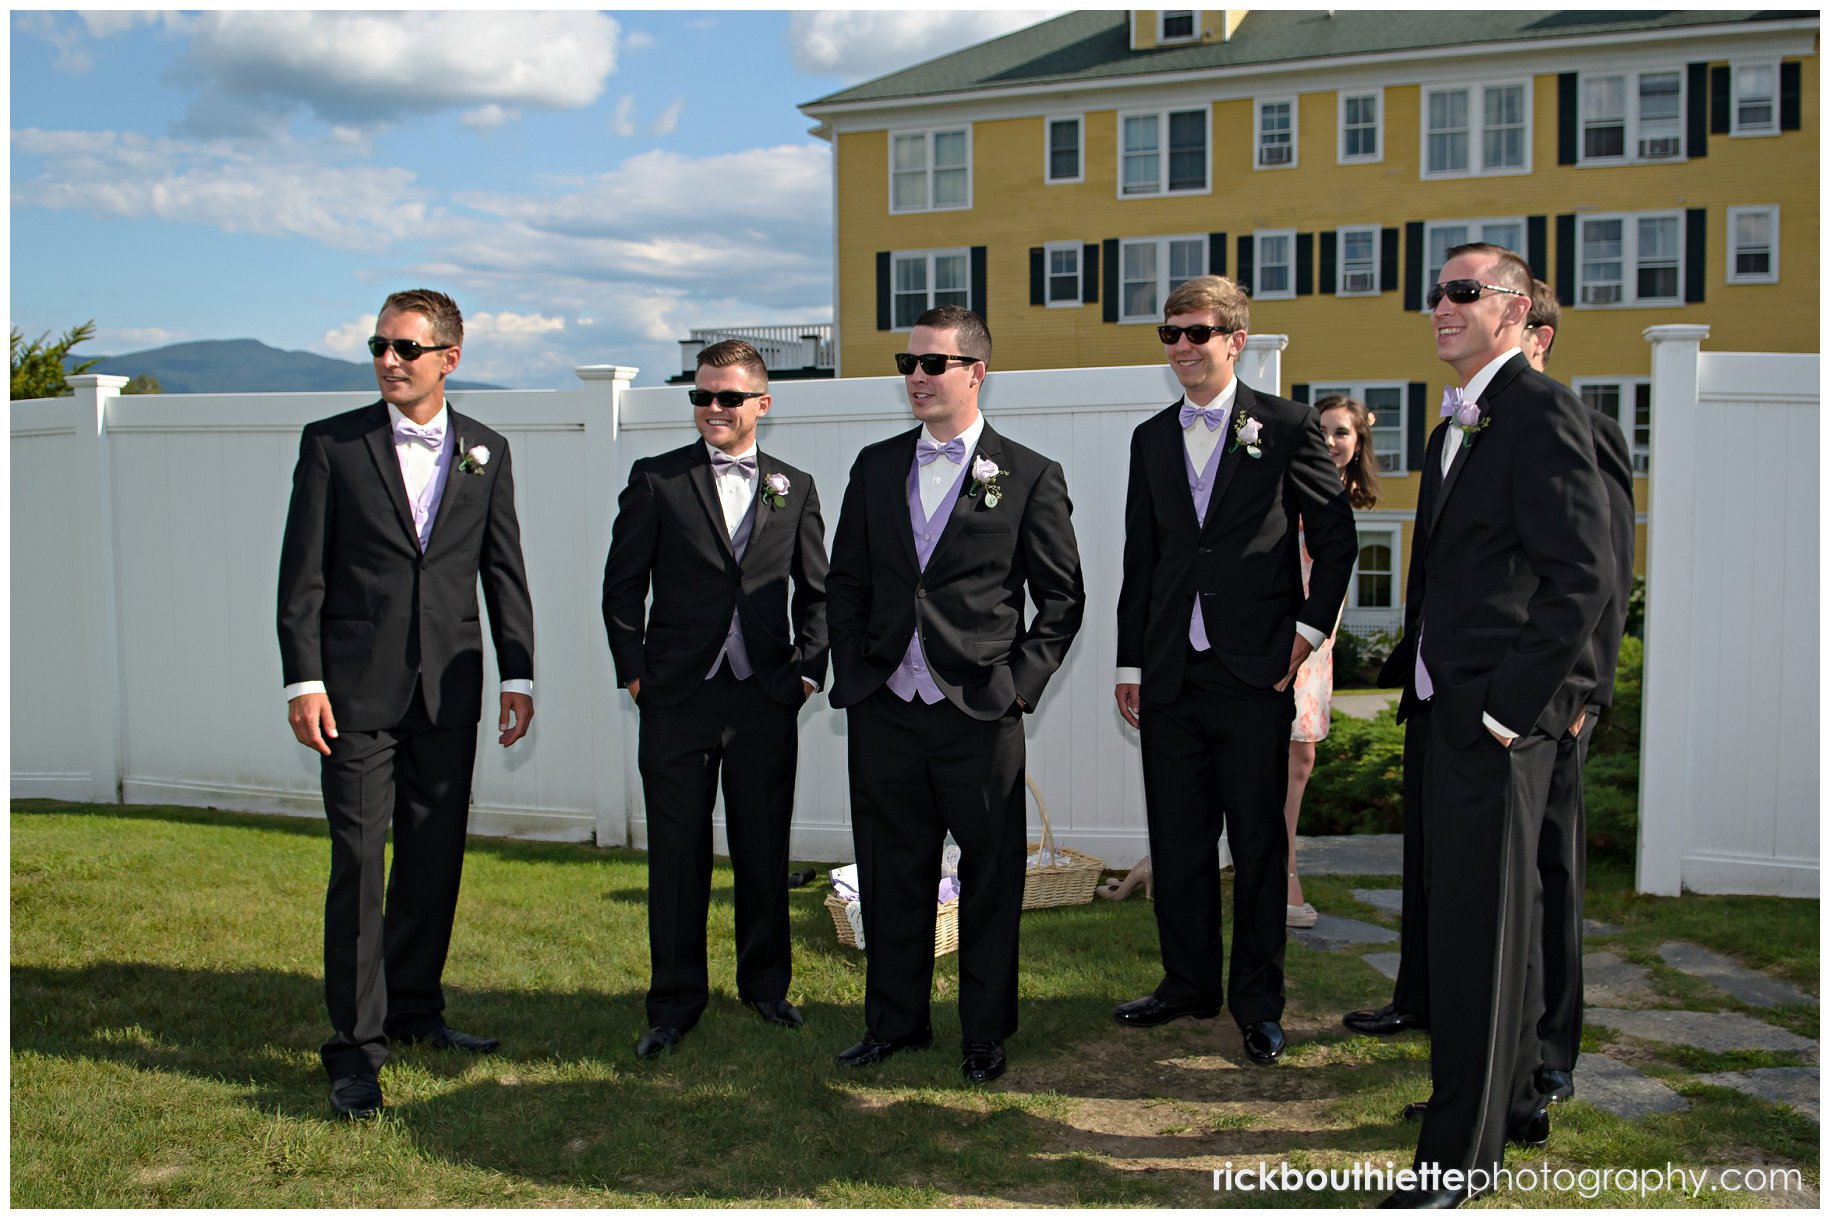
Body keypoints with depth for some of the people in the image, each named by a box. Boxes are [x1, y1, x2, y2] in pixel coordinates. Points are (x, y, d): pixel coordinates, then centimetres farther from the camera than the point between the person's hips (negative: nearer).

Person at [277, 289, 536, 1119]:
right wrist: (303, 679, -8)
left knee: (436, 858, 10)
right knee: (358, 863, -4)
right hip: (358, 691, -3)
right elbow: (302, 574, -1)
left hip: (449, 690, 3)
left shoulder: (486, 451, 9)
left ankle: (414, 1010, 27)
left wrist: (517, 675, 5)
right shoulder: (331, 444, 2)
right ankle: (355, 1047, 4)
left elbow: (504, 570, 10)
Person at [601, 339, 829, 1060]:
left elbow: (816, 590, 14)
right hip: (677, 698, -1)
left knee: (764, 850, 10)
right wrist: (634, 671, -3)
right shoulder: (655, 480, 3)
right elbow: (622, 586, 4)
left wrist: (809, 668, 4)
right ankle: (675, 1001, 17)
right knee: (677, 854, 4)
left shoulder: (794, 487, 10)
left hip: (767, 700, 2)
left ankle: (766, 984, 28)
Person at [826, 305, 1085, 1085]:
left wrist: (1020, 684, -8)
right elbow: (846, 582, 13)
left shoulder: (1029, 476, -1)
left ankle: (985, 1034, 22)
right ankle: (894, 1022, 28)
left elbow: (1062, 597, 1)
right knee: (892, 875, 12)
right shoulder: (875, 467, 10)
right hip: (885, 713, 4)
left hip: (979, 718, -3)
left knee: (990, 879, 6)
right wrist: (852, 673, 4)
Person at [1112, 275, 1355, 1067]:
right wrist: (1129, 663, 10)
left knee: (1258, 844, 5)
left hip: (1253, 674, -4)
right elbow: (1139, 560, 13)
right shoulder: (1151, 439, 12)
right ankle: (1189, 984, 26)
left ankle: (1258, 1002, 17)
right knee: (1176, 842, 11)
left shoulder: (1287, 428, 0)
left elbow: (1335, 536, 3)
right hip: (1171, 675, 4)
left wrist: (1310, 628, -5)